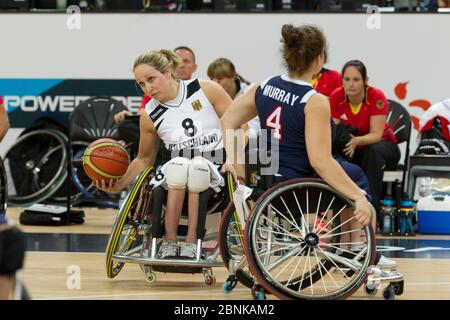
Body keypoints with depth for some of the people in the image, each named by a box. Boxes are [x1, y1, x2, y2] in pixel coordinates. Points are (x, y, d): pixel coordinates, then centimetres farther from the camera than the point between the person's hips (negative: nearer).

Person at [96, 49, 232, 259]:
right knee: (179, 164, -34)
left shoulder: (206, 90, -3)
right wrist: (119, 185, 2)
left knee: (196, 166, -36)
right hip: (177, 179, 2)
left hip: (218, 171, -2)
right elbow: (144, 159, 16)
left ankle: (191, 241, -32)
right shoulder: (149, 116, 5)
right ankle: (169, 241, -30)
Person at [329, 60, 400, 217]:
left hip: (382, 145, -3)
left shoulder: (376, 97, -23)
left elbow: (376, 134, -26)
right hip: (353, 149, 3)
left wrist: (356, 141, -46)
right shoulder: (336, 97, -15)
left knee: (373, 151, -38)